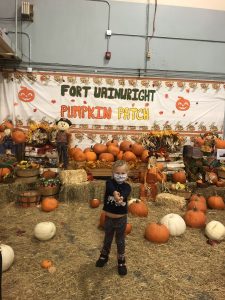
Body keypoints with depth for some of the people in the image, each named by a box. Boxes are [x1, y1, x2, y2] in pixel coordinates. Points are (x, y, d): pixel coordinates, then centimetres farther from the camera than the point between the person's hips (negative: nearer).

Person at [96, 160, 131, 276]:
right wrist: (115, 194, -59)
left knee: (120, 241, 15)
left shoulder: (127, 187, -12)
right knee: (107, 239, 21)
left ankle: (121, 261, 34)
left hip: (121, 219, -1)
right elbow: (112, 189, -36)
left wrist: (120, 198, -59)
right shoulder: (109, 183, -12)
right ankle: (104, 256, 45)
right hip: (109, 218, 1)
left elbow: (124, 194, -35)